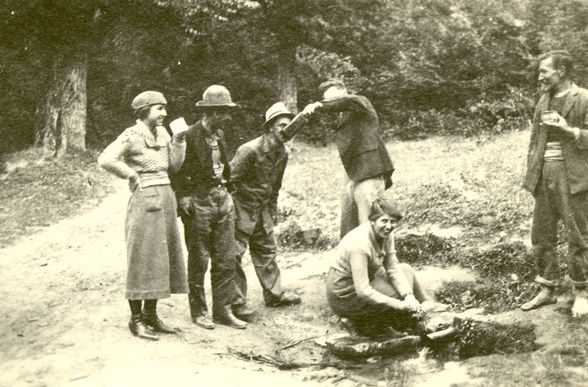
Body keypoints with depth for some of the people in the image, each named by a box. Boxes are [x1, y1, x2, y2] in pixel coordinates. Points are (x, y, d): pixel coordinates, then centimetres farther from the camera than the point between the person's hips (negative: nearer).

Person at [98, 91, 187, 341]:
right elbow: (105, 160, -22)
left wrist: (179, 139, 1)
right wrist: (132, 175, -12)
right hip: (145, 199, -8)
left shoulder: (161, 132, 13)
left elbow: (174, 165, 11)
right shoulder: (132, 135, -10)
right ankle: (136, 319, 9)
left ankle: (150, 314, 24)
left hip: (166, 198, 8)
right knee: (143, 259, -2)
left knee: (162, 257, 12)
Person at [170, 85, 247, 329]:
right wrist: (183, 198, -17)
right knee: (199, 261, 4)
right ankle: (198, 311, 17)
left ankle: (223, 310, 18)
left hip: (222, 199, 7)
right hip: (198, 202, -7)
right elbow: (176, 171, -10)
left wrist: (225, 192, 12)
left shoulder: (220, 135, 10)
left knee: (226, 259, 8)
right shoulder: (189, 137, -12)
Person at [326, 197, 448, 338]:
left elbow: (393, 269, -4)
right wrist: (400, 305, -29)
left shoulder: (385, 233, -7)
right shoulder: (359, 244, -32)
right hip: (345, 296, -9)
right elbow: (363, 291, -32)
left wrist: (409, 296, -20)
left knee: (405, 270, 8)